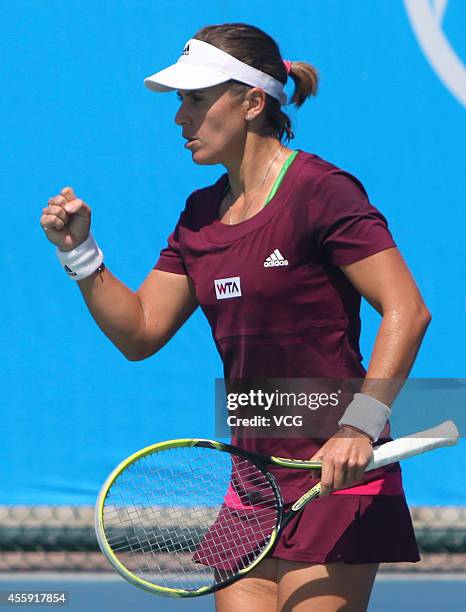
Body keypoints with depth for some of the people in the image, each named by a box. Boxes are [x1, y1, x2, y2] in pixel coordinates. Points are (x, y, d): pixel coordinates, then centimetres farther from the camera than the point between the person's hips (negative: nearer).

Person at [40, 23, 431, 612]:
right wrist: (80, 252, 1)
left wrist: (360, 425, -25)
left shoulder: (320, 191, -12)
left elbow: (406, 312, -17)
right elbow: (139, 332, 15)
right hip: (255, 476, 7)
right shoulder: (201, 214, 12)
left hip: (336, 476, -7)